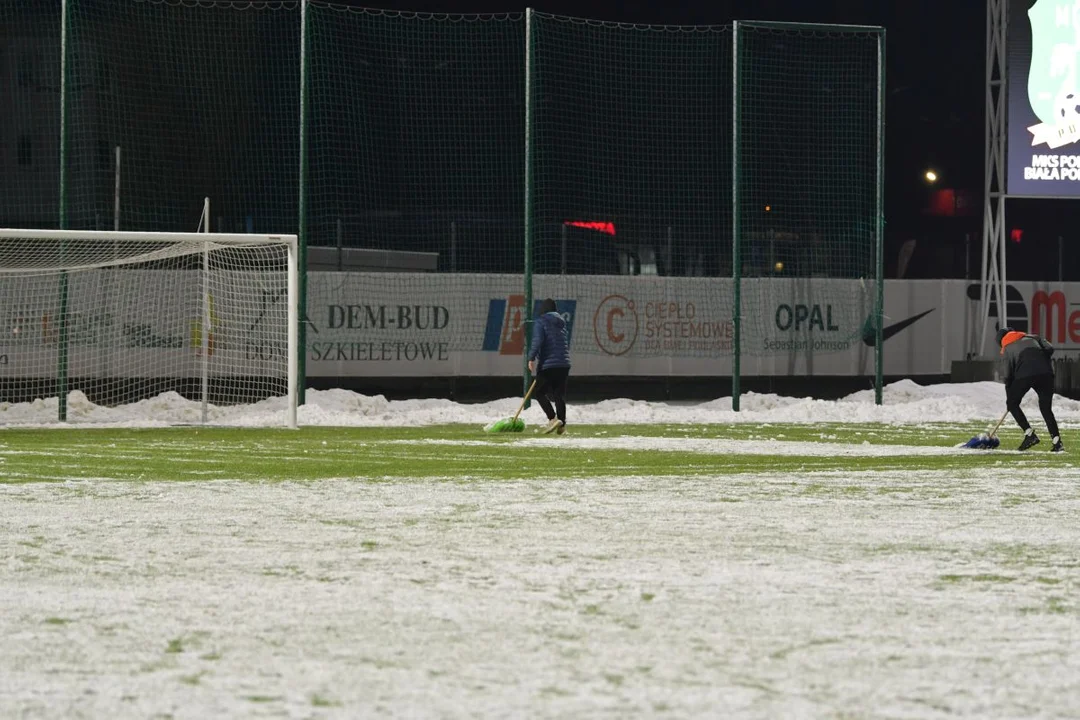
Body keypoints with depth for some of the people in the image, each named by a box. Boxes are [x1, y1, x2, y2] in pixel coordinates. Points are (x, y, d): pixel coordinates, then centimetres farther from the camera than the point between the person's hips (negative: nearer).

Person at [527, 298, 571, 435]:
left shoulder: (540, 322, -4)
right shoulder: (562, 322, 16)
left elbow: (537, 341, -17)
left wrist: (531, 358, -12)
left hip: (548, 364, -6)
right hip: (564, 364, 6)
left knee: (540, 393, 1)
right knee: (559, 394, 9)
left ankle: (553, 418, -16)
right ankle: (562, 424, 5)